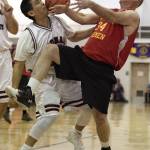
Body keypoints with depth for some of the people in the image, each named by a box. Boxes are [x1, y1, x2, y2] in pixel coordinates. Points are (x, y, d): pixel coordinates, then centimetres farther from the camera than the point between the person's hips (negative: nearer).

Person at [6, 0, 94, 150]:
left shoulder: (58, 21, -1)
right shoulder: (29, 35, -19)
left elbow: (74, 36, 18)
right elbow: (19, 64, -13)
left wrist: (95, 29, 4)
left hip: (66, 76, 7)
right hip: (45, 80, -6)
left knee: (89, 106, 9)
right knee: (49, 116, -26)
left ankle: (75, 135, 37)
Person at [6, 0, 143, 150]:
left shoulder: (132, 16, -3)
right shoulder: (106, 12, 23)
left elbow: (113, 18, -22)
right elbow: (83, 19, 26)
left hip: (101, 69, -7)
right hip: (83, 57, 7)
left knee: (99, 115, -6)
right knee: (50, 49, -13)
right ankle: (27, 92, -22)